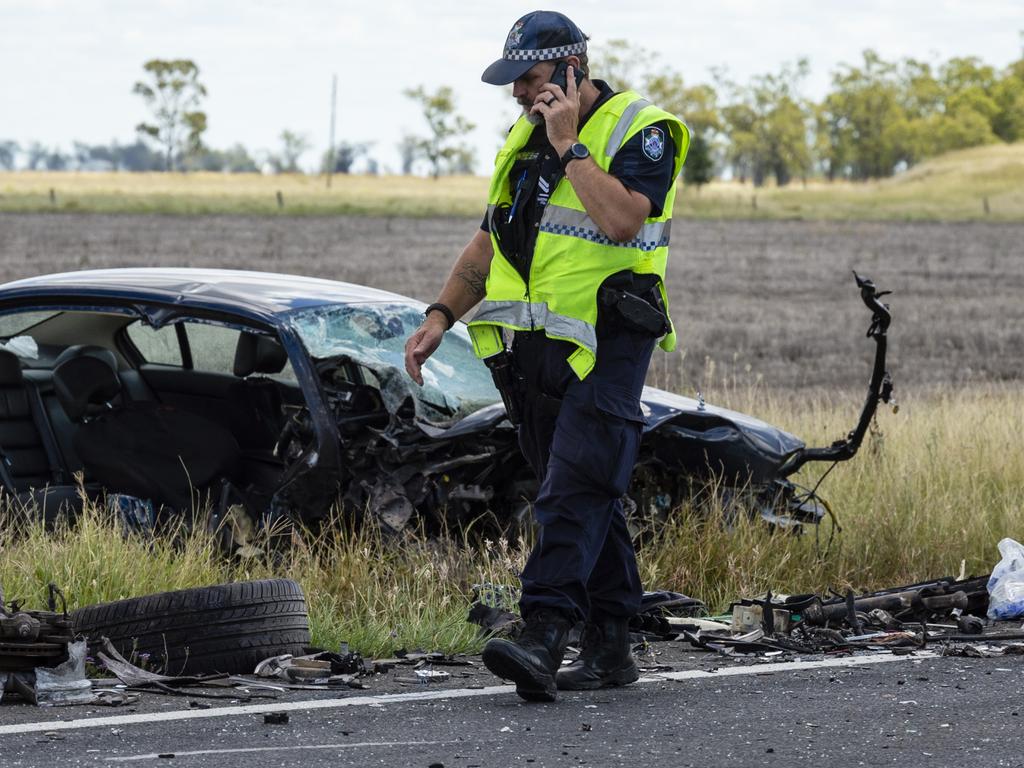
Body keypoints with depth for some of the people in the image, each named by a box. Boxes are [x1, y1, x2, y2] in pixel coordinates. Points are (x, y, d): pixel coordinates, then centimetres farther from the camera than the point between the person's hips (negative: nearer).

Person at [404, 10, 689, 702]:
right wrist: (441, 316, 13)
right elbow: (490, 241, 22)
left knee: (575, 492, -17)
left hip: (606, 345, -7)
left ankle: (543, 638, -27)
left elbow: (622, 219, -25)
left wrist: (570, 145, -18)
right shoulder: (525, 137, 16)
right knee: (589, 496, 9)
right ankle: (610, 649, 13)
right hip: (534, 350, 7)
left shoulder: (640, 131, -7)